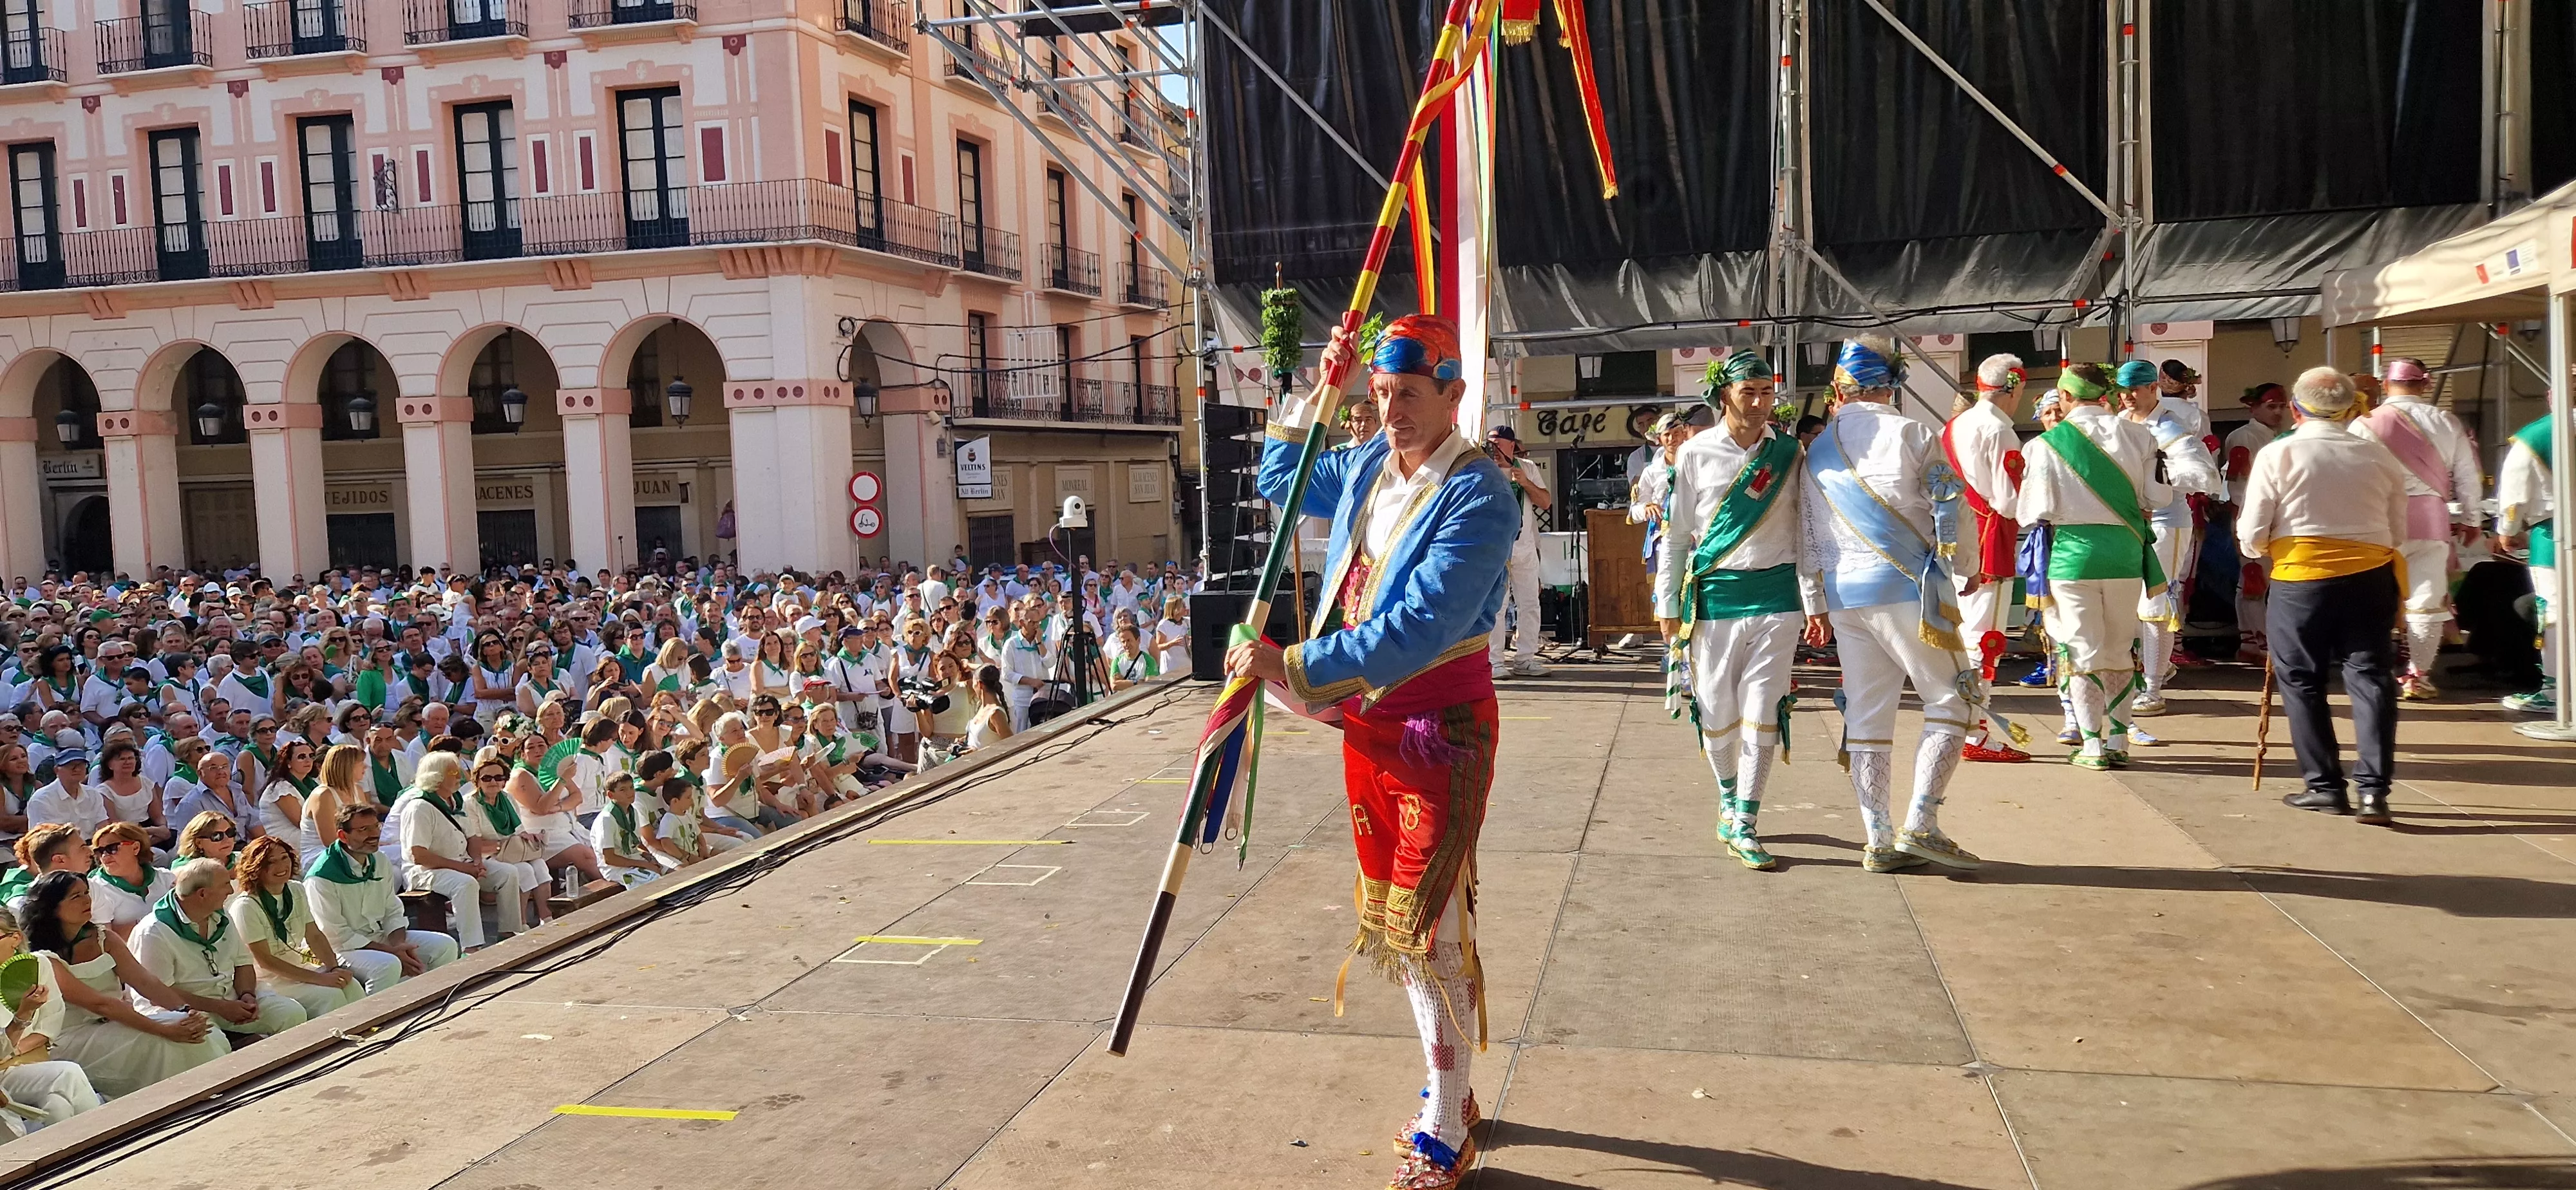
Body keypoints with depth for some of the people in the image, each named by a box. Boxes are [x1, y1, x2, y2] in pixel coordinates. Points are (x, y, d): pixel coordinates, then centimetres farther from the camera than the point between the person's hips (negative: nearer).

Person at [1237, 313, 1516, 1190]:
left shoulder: (1477, 495, -20)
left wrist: (1294, 670, -33)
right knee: (1389, 914, 15)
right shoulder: (1365, 467, 3)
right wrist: (1315, 394, 8)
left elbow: (1419, 627, -30)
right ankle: (1446, 1088, 32)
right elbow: (1280, 481, 23)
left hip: (1441, 725, -8)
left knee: (1428, 924, -5)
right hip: (1366, 719, 8)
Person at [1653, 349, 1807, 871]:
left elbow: (1807, 530, 10)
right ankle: (1728, 797, 31)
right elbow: (1676, 534, 5)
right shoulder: (1695, 455, 2)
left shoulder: (1789, 454, 6)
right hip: (1714, 597, 0)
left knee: (1762, 714, -3)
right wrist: (1667, 605, 3)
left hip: (1776, 596, 1)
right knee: (1717, 714, 5)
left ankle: (1743, 827, 3)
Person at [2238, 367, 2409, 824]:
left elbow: (2252, 540, -4)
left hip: (2299, 580, -2)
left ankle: (2325, 786, 13)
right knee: (2371, 679, 5)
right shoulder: (2380, 457, 5)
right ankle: (2373, 790, -2)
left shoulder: (2278, 454, -4)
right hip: (2371, 579, 2)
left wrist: (2262, 546, 18)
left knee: (2302, 682, 9)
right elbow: (2398, 535, 12)